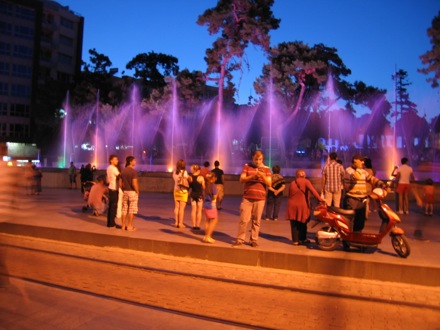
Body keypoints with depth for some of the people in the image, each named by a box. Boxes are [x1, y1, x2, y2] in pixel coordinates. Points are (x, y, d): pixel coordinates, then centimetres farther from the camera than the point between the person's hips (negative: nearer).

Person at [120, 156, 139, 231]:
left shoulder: (123, 171, 6)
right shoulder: (134, 171, -14)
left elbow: (121, 183, 7)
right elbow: (134, 183, -20)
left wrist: (123, 190, 17)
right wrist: (137, 192, -9)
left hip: (125, 192, 6)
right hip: (132, 192, -6)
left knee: (124, 209, 12)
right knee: (131, 210, 1)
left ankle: (123, 225, 17)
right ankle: (129, 226, 4)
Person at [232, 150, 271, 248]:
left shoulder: (266, 169, 6)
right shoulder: (247, 166, 5)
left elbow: (269, 184, 0)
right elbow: (242, 180, -5)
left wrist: (262, 176, -18)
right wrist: (252, 176, -19)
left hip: (260, 199, 1)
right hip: (247, 198, 0)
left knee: (256, 221, 5)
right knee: (243, 219, 0)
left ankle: (254, 240, 14)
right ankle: (240, 239, 9)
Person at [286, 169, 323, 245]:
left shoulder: (292, 183, 11)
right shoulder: (305, 181, -3)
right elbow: (312, 190, -17)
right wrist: (319, 198, -22)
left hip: (292, 206, 3)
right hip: (302, 206, -3)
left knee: (294, 224, 7)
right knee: (302, 224, 11)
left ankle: (295, 240, 7)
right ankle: (302, 239, 19)